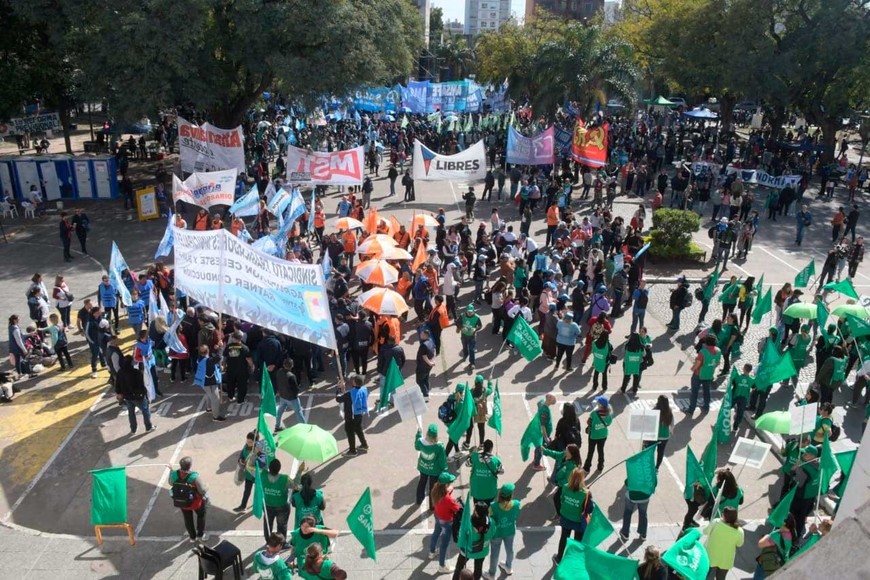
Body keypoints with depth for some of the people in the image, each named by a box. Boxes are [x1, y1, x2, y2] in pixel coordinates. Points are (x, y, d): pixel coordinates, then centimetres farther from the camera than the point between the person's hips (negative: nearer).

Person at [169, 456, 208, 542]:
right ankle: (199, 536, 38)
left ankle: (192, 537, 47)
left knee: (188, 519, 29)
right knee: (201, 515, 29)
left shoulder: (174, 474, -25)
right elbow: (203, 491, -29)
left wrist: (171, 471, 8)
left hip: (180, 502, 4)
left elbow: (171, 483, -1)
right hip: (195, 502, -3)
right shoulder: (195, 477, -36)